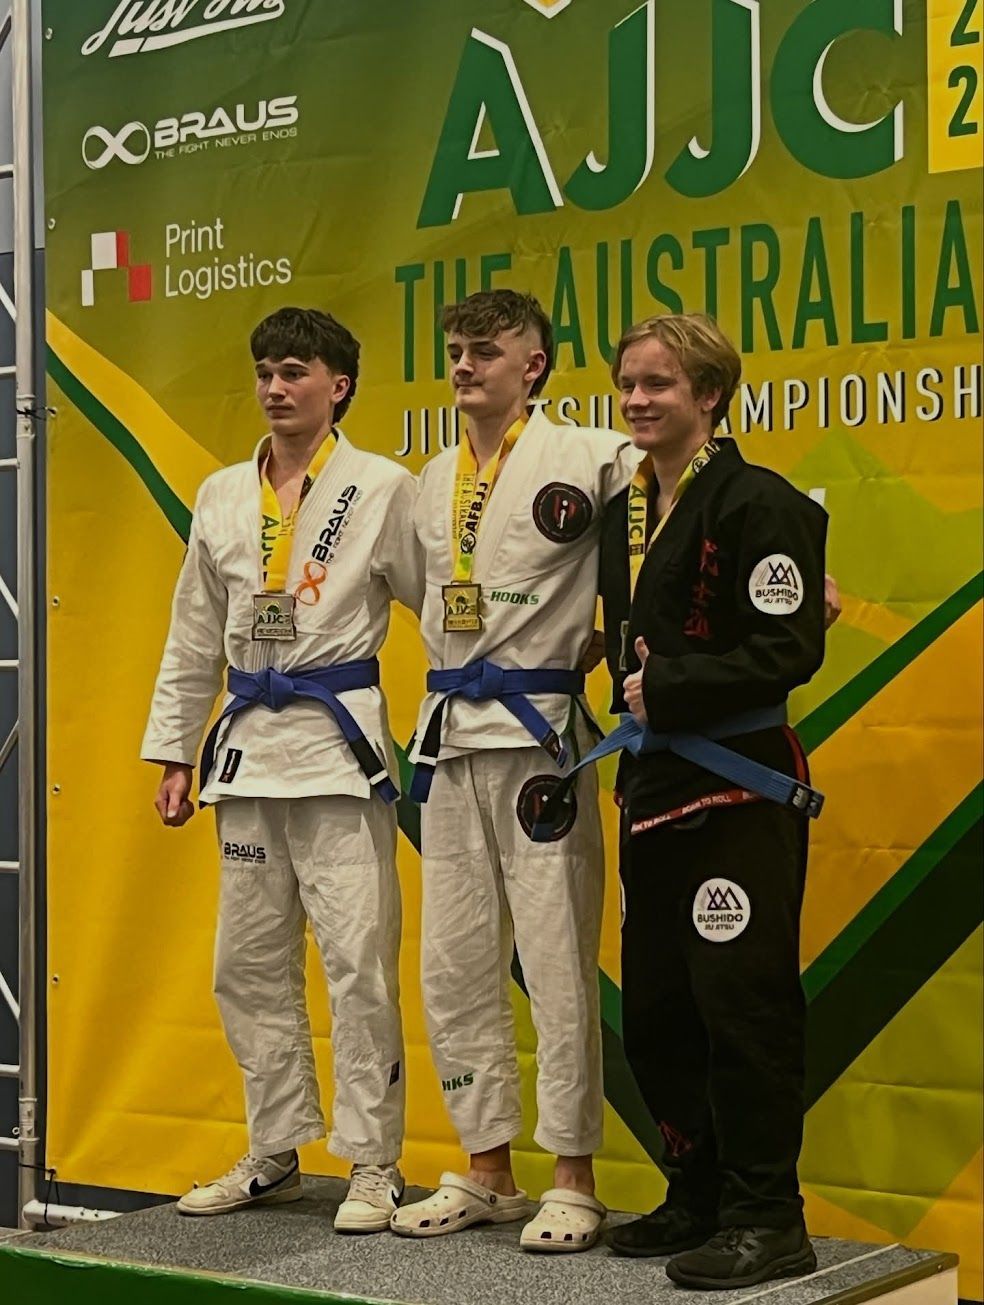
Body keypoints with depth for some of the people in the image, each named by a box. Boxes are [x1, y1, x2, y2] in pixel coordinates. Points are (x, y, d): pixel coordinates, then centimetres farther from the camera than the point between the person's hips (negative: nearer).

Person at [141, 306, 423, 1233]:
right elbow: (193, 639, 16)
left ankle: (373, 1164, 3)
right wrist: (174, 753, 14)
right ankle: (273, 1156, 23)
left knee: (357, 959, -6)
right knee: (250, 964, 10)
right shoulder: (223, 496, 12)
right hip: (247, 742, 5)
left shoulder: (383, 489, -1)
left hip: (339, 740, -5)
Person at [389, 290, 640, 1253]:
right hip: (449, 738, 7)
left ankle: (572, 1183, 8)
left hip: (539, 737, -7)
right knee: (455, 967, 10)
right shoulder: (433, 481, 13)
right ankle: (486, 1172, 22)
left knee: (557, 967, -3)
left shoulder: (583, 458, -7)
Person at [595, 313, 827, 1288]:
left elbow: (790, 650, -17)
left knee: (742, 1005, -7)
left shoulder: (759, 503, -11)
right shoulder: (623, 514, 14)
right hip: (654, 788, 9)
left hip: (740, 788, -8)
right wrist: (634, 684, 2)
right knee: (656, 1012, 12)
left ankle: (767, 1221, 3)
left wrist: (669, 688, -16)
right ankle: (698, 1198, 26)